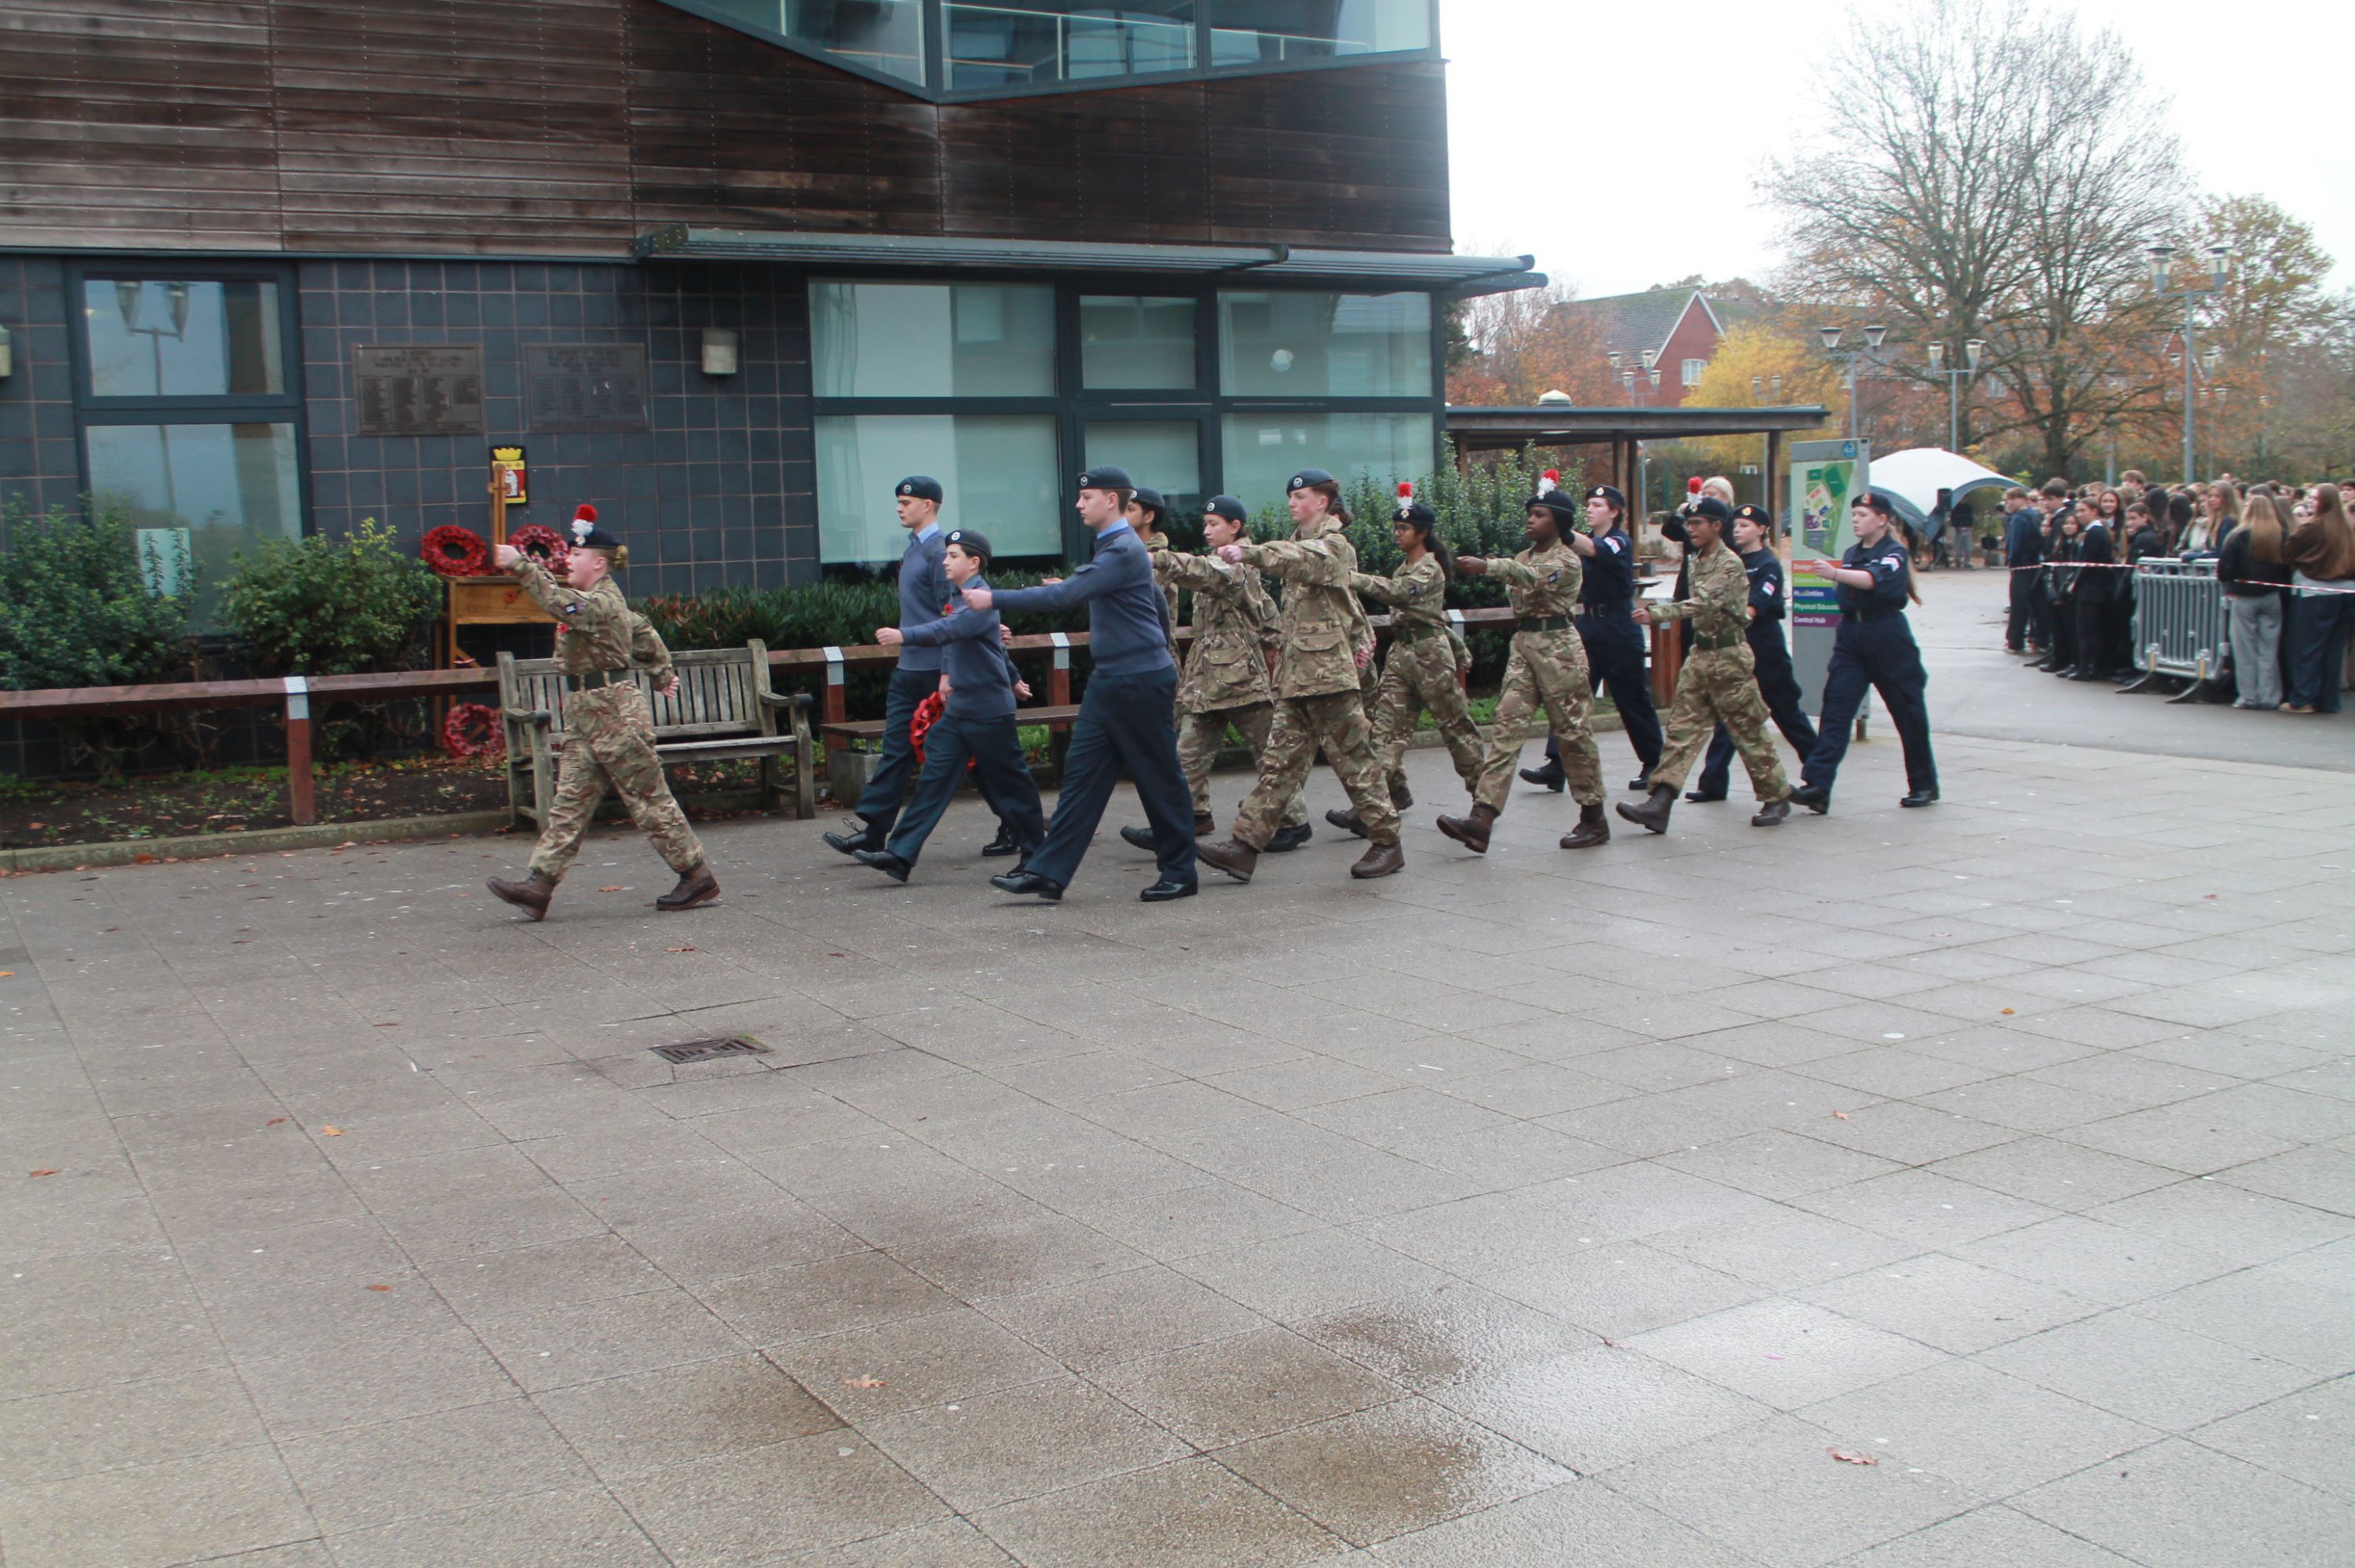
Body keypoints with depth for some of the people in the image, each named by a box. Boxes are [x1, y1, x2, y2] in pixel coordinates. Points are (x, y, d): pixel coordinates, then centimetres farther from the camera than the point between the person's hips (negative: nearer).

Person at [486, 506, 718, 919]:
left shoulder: (603, 602, -16)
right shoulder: (599, 601, 14)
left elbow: (561, 603, -35)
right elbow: (644, 633, 26)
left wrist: (521, 566, -35)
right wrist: (663, 672, 38)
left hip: (616, 714, -10)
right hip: (586, 717, 10)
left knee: (649, 800, -2)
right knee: (569, 801, 3)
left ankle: (698, 877, 9)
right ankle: (539, 886, -1)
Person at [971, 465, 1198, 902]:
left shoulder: (1123, 550, -17)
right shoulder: (1115, 547, 15)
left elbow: (1065, 595, -25)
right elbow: (1159, 606, 24)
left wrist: (995, 599, -22)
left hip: (1140, 682, -10)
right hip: (1108, 681, 10)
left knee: (1160, 778, 1)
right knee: (1081, 772, 4)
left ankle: (1179, 874, 12)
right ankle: (1048, 872, 2)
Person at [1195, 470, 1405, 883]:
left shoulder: (1333, 546, -7)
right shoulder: (1302, 542, 19)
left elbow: (1299, 559, -31)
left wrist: (1248, 553, -44)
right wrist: (1360, 639, 12)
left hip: (1328, 671, -8)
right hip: (1294, 673, 8)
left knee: (1353, 757, -1)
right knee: (1281, 760, 3)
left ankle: (1388, 844, 10)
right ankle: (1245, 845, -2)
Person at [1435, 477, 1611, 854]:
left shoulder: (1566, 560, -9)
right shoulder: (1525, 556, 17)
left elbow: (1534, 577, -28)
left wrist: (1485, 567, -40)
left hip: (1557, 646, -7)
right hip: (1523, 643, 7)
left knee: (1572, 731, 0)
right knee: (1506, 726, -6)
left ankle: (1594, 819, 14)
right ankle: (1481, 819, -17)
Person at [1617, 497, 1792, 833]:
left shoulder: (1730, 565, -15)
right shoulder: (1696, 561, 11)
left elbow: (1702, 604, -29)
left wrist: (1656, 614, -38)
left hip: (1729, 657, -8)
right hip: (1700, 654, 8)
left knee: (1749, 732, 3)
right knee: (1682, 729, -2)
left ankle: (1776, 797, 18)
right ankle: (1659, 804, -10)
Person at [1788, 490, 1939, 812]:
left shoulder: (1894, 553, -7)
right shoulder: (1851, 554, 13)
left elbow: (1874, 580, -29)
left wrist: (1835, 573, -43)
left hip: (1887, 638, -5)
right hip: (1850, 637, 6)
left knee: (1908, 711, 5)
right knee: (1835, 707, -9)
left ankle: (1924, 784, 20)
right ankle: (1818, 785, -19)